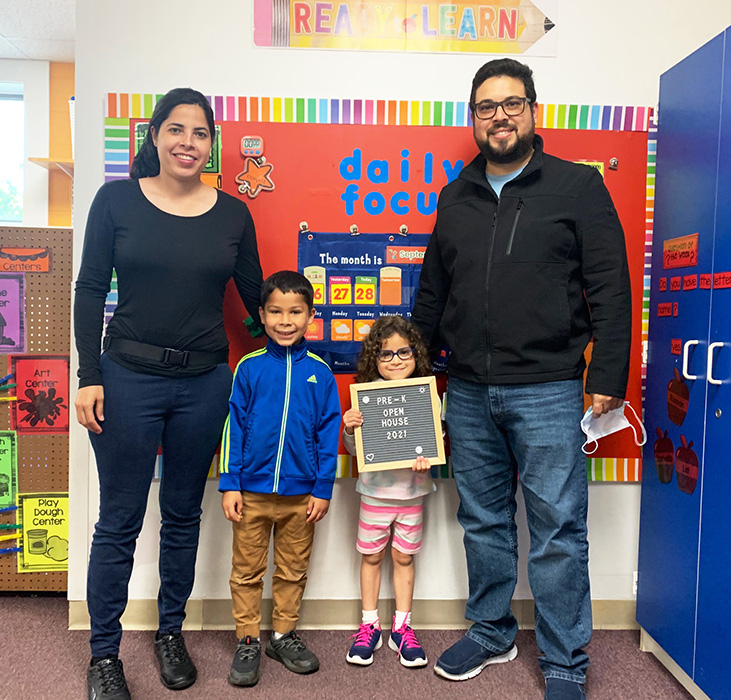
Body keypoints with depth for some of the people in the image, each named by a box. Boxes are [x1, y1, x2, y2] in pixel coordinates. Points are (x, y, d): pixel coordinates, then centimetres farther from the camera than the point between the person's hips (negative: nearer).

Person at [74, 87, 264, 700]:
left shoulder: (233, 214, 4)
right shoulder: (117, 199, 0)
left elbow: (257, 298, 10)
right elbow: (90, 290, 0)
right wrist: (89, 377, -6)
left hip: (204, 383, 2)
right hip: (128, 378, -1)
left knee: (183, 516, 15)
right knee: (119, 522, 8)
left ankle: (171, 634, 35)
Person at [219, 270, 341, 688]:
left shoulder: (319, 372, -2)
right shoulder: (250, 368, -3)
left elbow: (328, 433, 1)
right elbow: (233, 428, 0)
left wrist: (323, 489, 0)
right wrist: (230, 485, -2)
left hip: (301, 494, 1)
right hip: (252, 492, 0)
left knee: (293, 571, 16)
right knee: (247, 571, 12)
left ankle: (284, 634, 35)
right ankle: (248, 641, 29)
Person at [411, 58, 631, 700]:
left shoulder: (577, 185, 3)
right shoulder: (456, 197, 14)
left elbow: (610, 289, -2)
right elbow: (431, 293, 17)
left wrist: (608, 377, -8)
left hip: (547, 391, -4)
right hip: (467, 393, 4)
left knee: (558, 532, 4)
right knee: (483, 522, 15)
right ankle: (491, 633, 34)